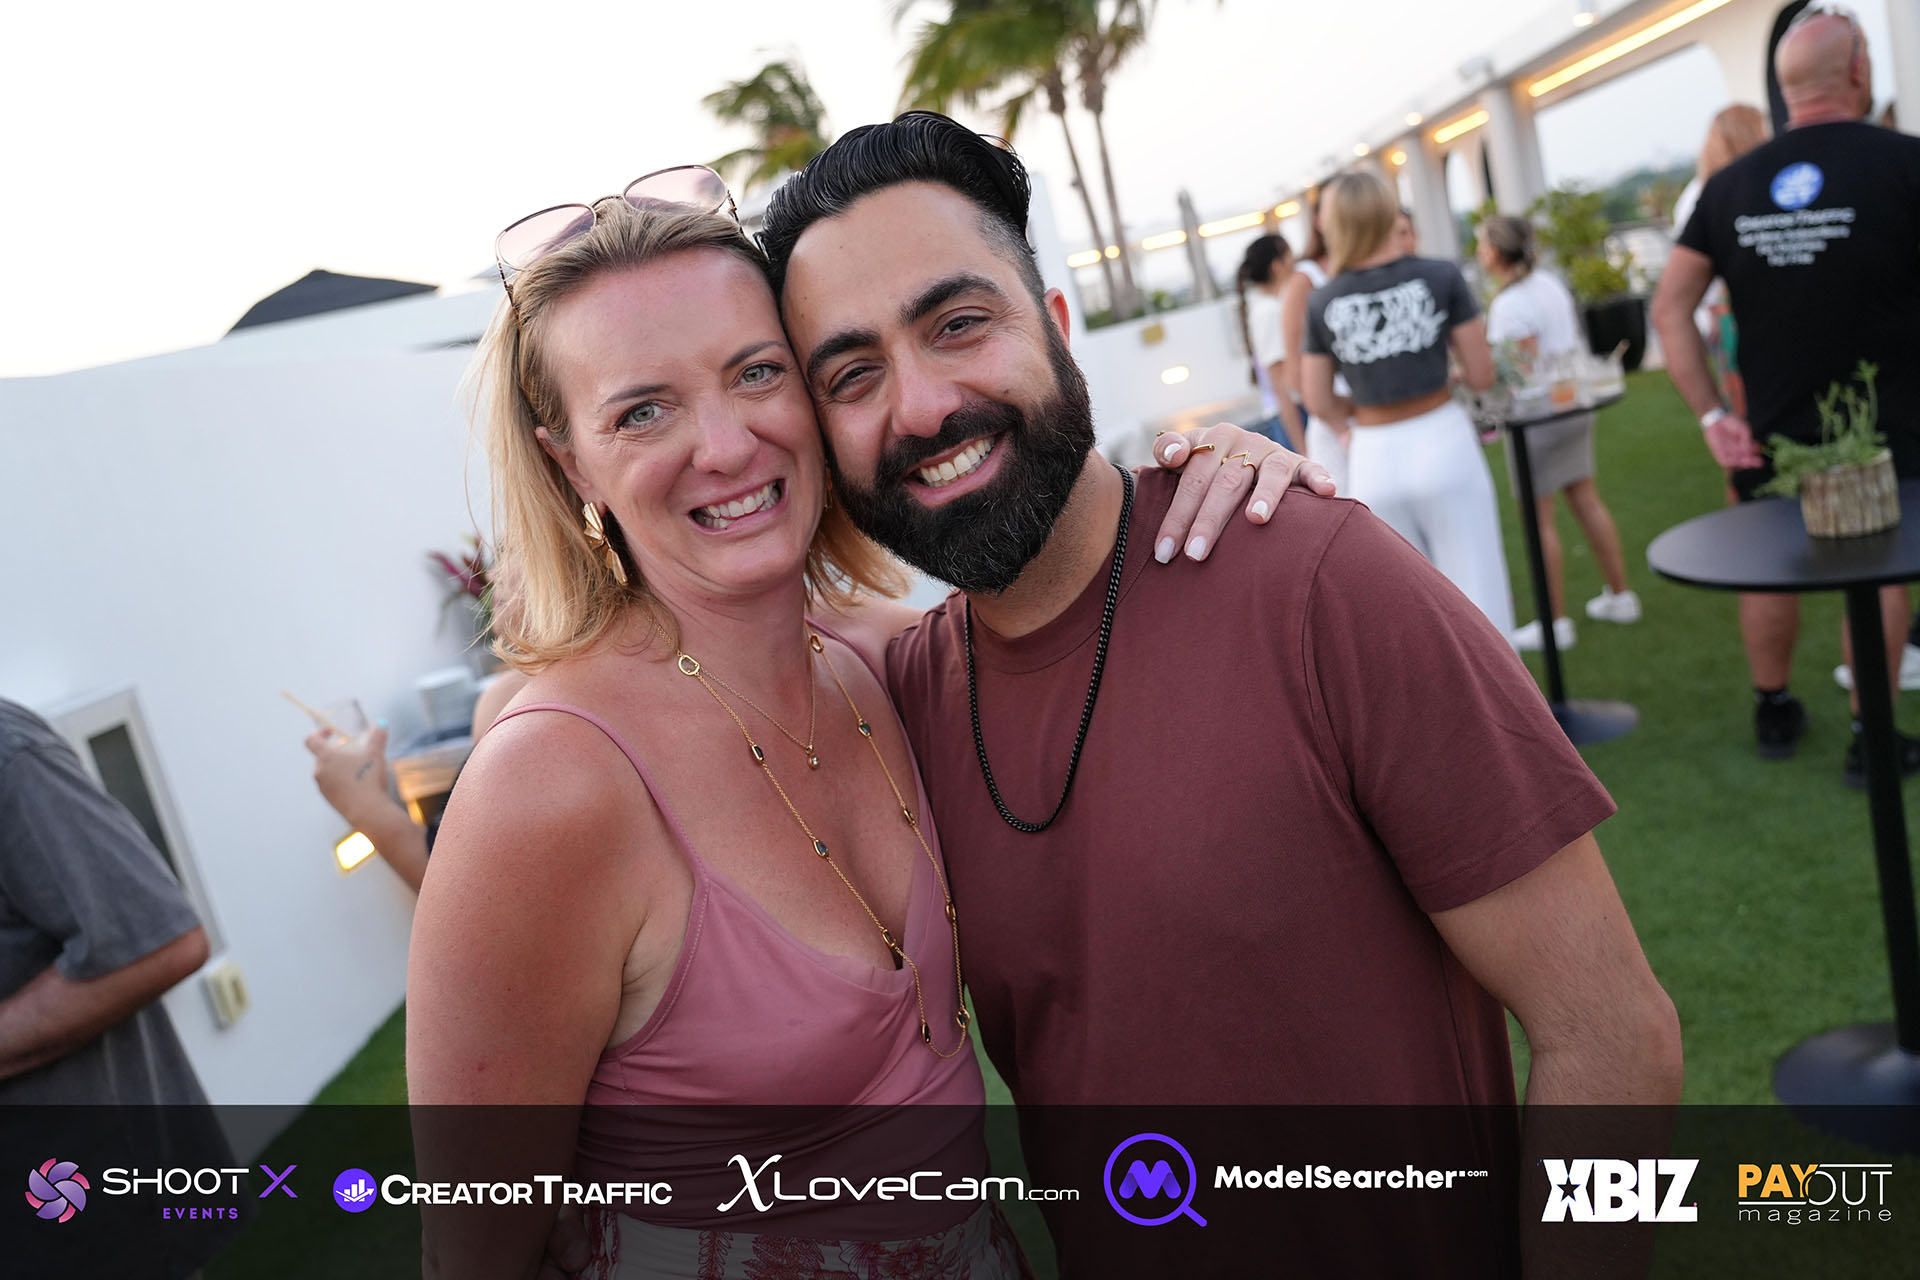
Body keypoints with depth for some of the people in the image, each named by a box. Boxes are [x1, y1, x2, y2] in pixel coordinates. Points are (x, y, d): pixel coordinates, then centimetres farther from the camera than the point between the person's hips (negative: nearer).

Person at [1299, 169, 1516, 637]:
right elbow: (1482, 375, -2)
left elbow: (1319, 402, 4)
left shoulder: (1321, 303, -1)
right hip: (1443, 444, -1)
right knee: (1478, 595, 5)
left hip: (1374, 461, 2)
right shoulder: (1441, 277, -4)